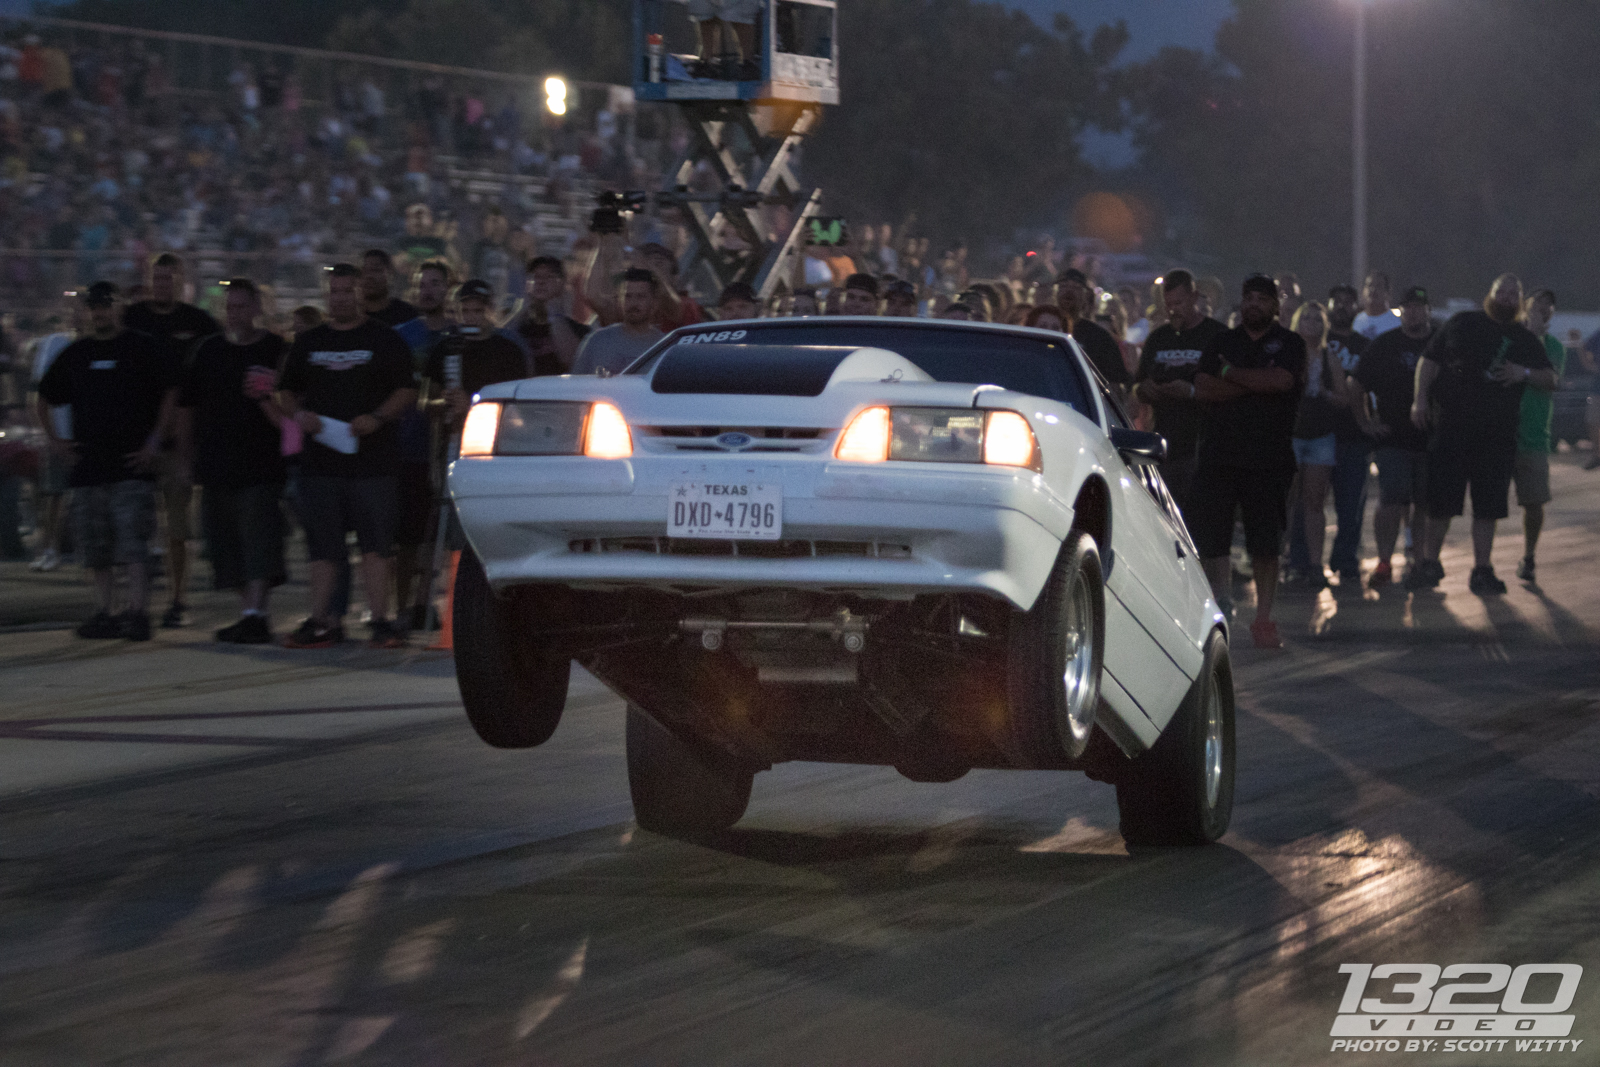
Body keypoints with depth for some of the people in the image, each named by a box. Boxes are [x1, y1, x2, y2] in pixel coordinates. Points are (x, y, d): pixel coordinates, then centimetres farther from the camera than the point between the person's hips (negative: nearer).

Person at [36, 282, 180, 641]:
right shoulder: (76, 354, 15)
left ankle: (137, 611, -17)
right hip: (88, 466, 5)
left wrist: (154, 443, -9)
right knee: (96, 548, 6)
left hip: (132, 464, -5)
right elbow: (45, 398, 26)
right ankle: (106, 612, 13)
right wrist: (53, 438, 14)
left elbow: (170, 395, -3)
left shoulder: (146, 348, 1)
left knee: (133, 544, -13)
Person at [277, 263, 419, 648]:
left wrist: (376, 419, -14)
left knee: (375, 543, -6)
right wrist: (299, 414, -2)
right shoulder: (308, 343, 16)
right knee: (321, 546, 2)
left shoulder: (384, 340, 6)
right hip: (320, 459, 3)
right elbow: (287, 391, 20)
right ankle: (321, 621, 4)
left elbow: (407, 391, 2)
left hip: (372, 460, -3)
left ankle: (380, 621, -4)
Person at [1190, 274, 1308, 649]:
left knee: (1266, 543, -2)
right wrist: (1258, 384, -8)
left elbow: (1282, 380, -13)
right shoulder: (1221, 343, 14)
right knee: (1208, 535, -4)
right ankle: (1221, 600, 7)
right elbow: (1202, 389, -1)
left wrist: (1230, 373, -3)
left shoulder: (1289, 344, 7)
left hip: (1268, 459, -2)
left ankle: (1264, 618, 5)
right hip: (1217, 455, 2)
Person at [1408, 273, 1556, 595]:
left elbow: (1550, 379, 11)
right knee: (1440, 500, 0)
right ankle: (1429, 564, 13)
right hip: (1450, 427, -1)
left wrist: (1524, 373, -9)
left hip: (1498, 434, 2)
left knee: (1488, 506, 1)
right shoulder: (1462, 323, 9)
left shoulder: (1524, 340, 13)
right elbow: (1429, 360, 8)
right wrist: (1420, 398, -4)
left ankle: (1481, 570, 9)